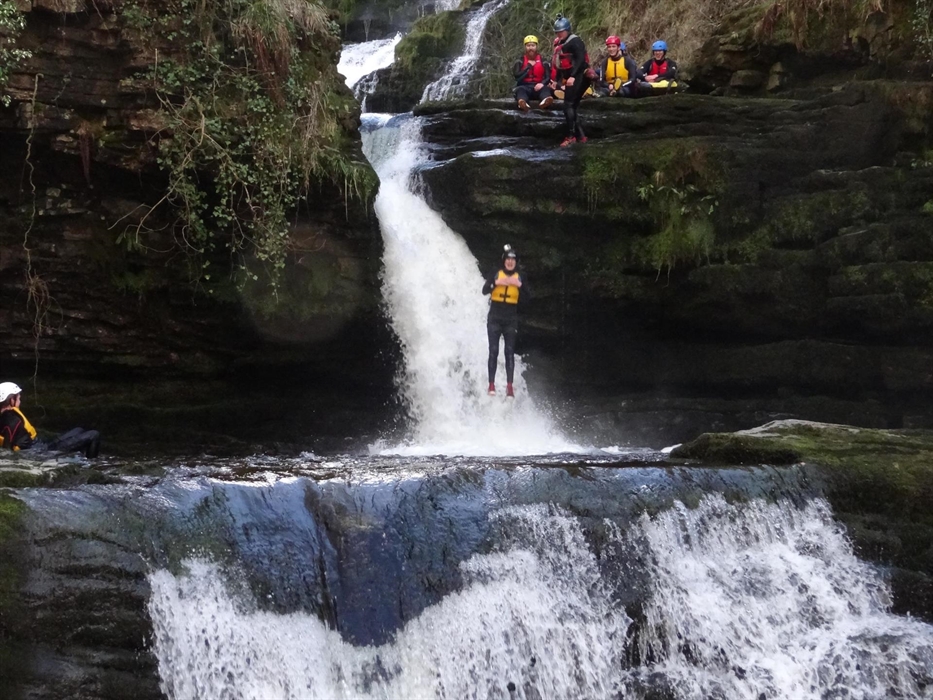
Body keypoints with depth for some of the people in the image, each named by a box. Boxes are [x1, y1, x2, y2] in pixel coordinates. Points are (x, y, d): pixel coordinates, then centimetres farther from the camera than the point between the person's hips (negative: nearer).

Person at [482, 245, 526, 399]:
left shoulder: (520, 277, 6)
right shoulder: (496, 274, 2)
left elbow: (526, 298, -3)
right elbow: (484, 290, -10)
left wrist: (519, 285, -18)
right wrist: (497, 283, -25)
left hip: (511, 320, 1)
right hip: (495, 318, -1)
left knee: (510, 352, -4)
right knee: (493, 351, -7)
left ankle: (509, 386, -7)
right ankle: (491, 385, -6)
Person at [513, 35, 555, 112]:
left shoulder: (543, 62, 11)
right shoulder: (520, 62, 9)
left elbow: (548, 77, 0)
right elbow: (517, 77, -6)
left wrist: (542, 83, -23)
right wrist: (528, 66, -11)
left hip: (538, 87, 1)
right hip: (525, 87, -1)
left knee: (545, 88, -33)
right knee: (520, 89, -36)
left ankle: (546, 101, -72)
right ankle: (522, 102, -74)